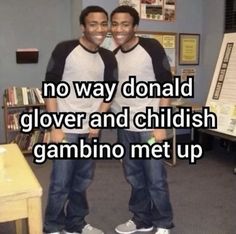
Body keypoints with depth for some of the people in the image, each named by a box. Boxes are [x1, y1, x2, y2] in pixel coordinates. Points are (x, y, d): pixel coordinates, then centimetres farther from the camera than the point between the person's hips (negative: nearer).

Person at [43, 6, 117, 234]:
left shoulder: (108, 59, 5)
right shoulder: (64, 50, -8)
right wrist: (55, 127, -13)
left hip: (90, 130, 5)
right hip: (66, 128, -4)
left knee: (83, 181, 14)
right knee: (61, 183, 1)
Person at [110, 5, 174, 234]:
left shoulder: (151, 47, -10)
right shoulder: (113, 56, 8)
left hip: (149, 126, -6)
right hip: (125, 128, 6)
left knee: (155, 179, 4)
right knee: (134, 177, 15)